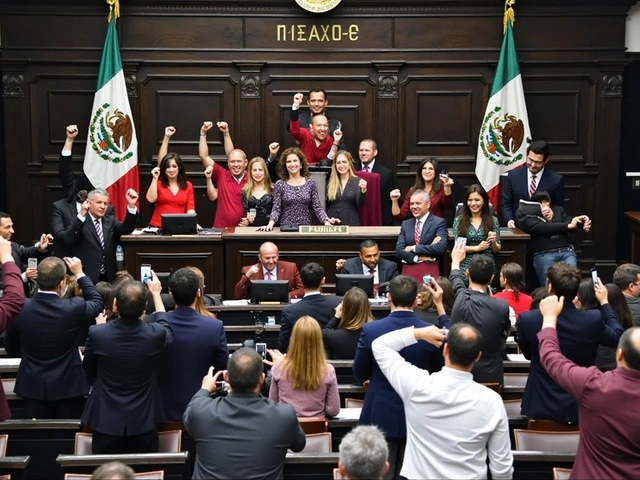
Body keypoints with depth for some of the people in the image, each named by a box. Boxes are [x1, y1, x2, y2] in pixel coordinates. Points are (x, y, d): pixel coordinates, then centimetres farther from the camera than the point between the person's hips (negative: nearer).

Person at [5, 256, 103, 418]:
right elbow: (98, 302, 6)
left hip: (32, 387, 2)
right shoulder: (75, 308, -19)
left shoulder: (20, 308, -11)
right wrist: (79, 274, 13)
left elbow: (11, 349, 4)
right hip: (68, 386, -2)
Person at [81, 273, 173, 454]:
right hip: (143, 422, 0)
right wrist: (156, 293, 23)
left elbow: (89, 373, 4)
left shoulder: (97, 333, -17)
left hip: (106, 422, 0)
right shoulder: (155, 334, -16)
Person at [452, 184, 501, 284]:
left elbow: (497, 250, 8)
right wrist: (477, 248, -13)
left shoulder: (493, 220, 4)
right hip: (466, 267, 0)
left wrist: (493, 242, -12)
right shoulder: (459, 220, 3)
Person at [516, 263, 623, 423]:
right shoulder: (594, 319, -17)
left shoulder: (527, 320, -17)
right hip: (581, 407, 1)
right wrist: (604, 302, 18)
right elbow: (617, 336, 6)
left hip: (541, 407, -1)